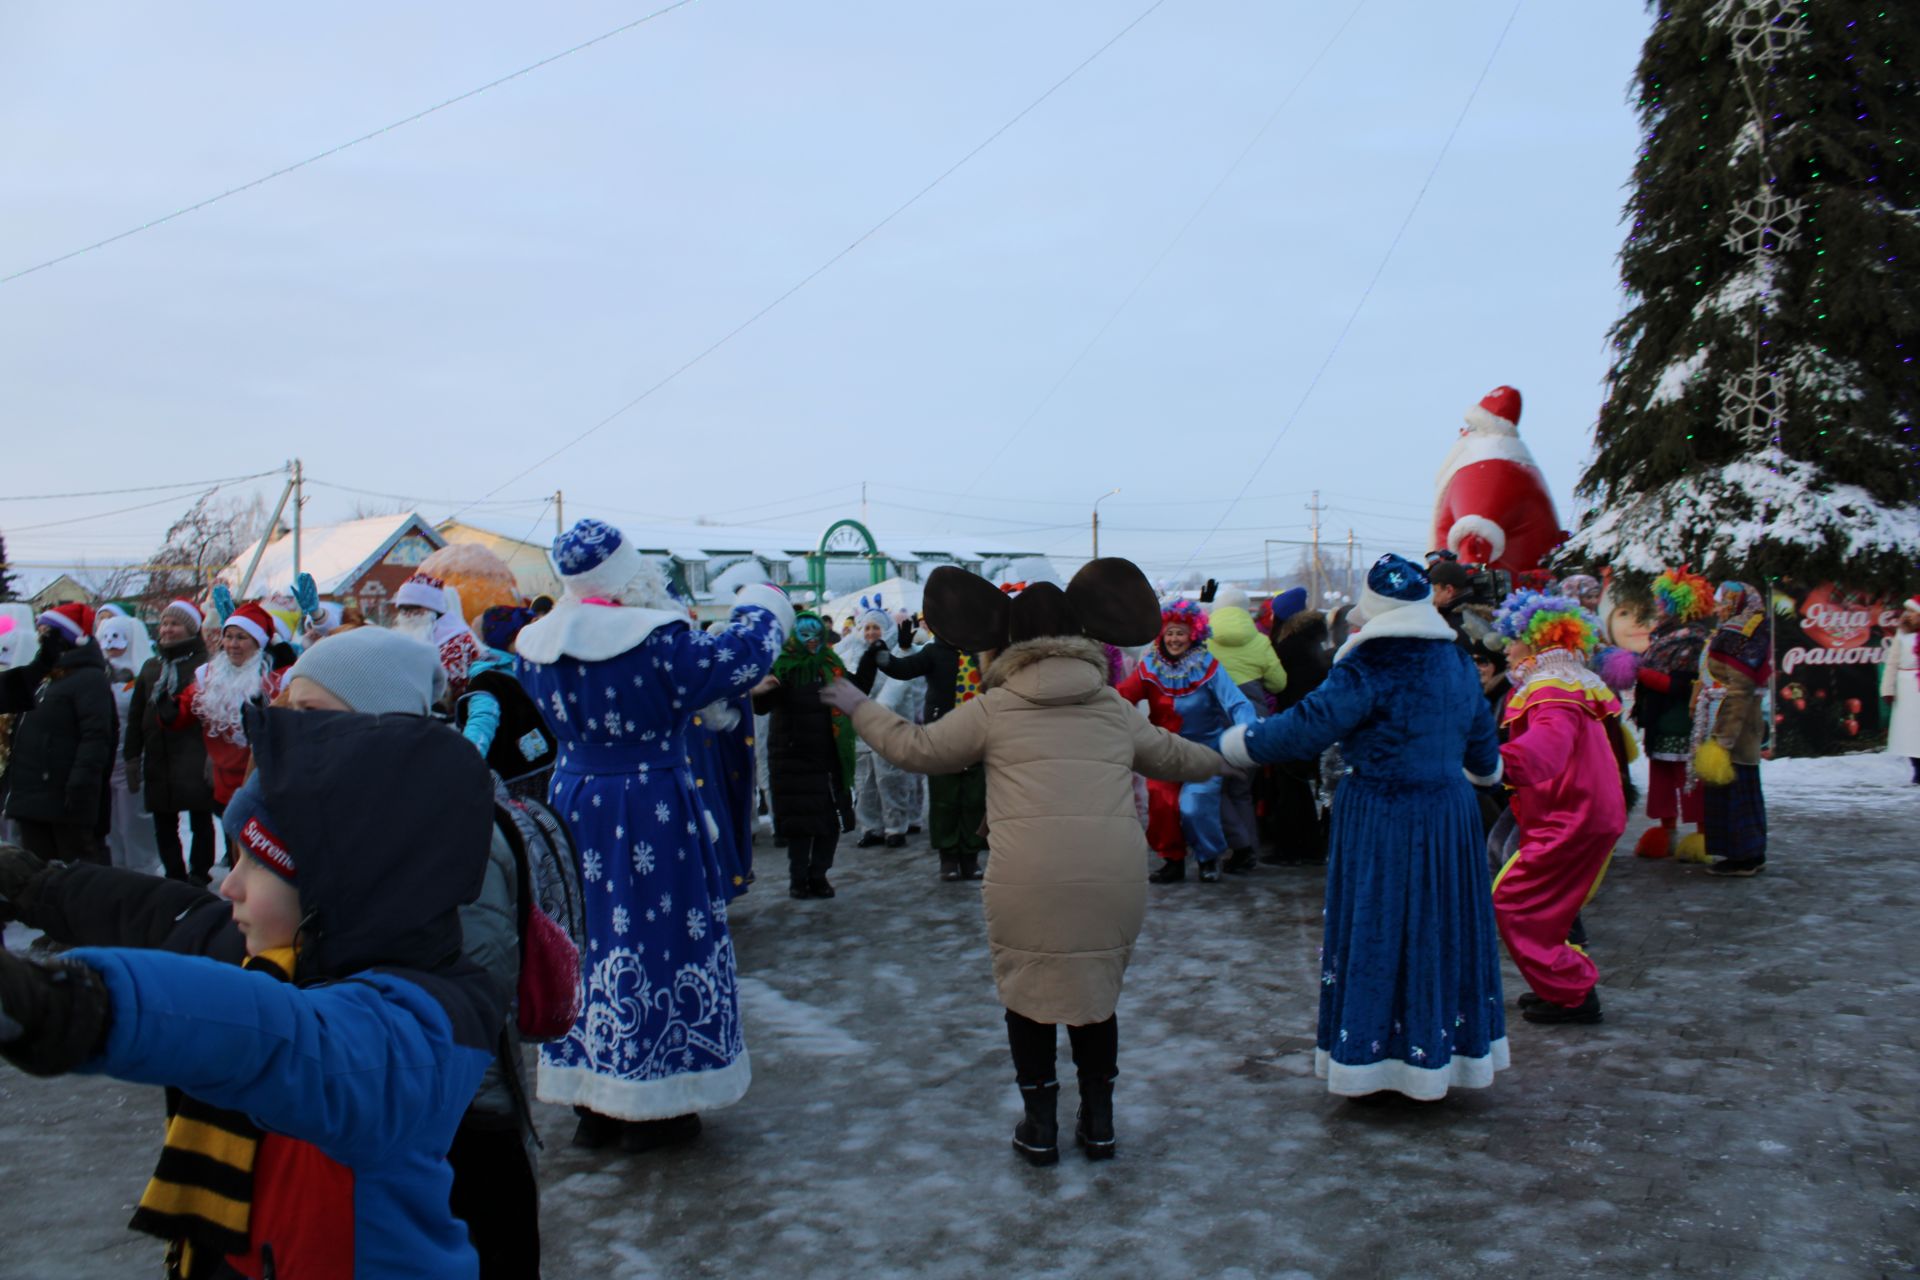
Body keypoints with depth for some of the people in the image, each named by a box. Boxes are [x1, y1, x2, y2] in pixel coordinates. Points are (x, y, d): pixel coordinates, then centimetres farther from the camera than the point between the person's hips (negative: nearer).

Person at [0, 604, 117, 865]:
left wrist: (80, 786, -25)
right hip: (34, 801, 10)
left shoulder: (90, 679, -11)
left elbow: (96, 738, -20)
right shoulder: (44, 679, 19)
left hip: (66, 802, -10)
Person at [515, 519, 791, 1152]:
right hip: (653, 813, -6)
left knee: (583, 939, 14)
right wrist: (761, 609, 8)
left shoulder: (537, 644, -1)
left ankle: (591, 1105, 25)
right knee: (654, 939, 5)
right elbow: (739, 661, -10)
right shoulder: (657, 640, -19)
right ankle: (651, 1111, 14)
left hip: (574, 807, 6)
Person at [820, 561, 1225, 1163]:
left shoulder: (994, 709, 4)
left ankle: (1041, 1126, 24)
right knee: (1097, 991, 21)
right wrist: (1221, 758, 50)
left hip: (1027, 883, -3)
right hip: (1112, 880, 3)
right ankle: (1099, 1123, 29)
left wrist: (860, 707, 26)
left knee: (1028, 992, 17)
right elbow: (1176, 757, 28)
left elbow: (916, 748, 10)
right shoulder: (1116, 708, 14)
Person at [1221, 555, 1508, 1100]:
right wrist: (1485, 768, 42)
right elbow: (1482, 737, 19)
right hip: (1449, 815, 6)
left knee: (1376, 934, 3)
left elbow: (1307, 727, -19)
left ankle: (1369, 1056, 11)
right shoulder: (1457, 661, 7)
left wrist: (1230, 746, -10)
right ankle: (1438, 1050, 25)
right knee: (1440, 928, 14)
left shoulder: (1368, 667, -15)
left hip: (1378, 819, -6)